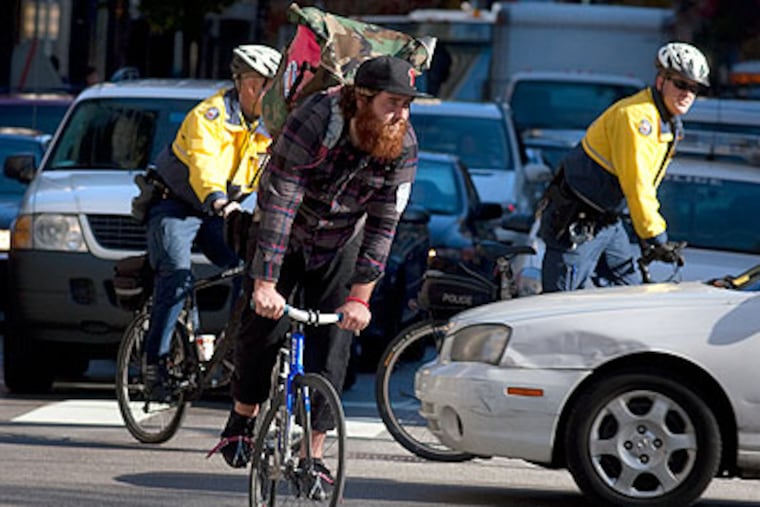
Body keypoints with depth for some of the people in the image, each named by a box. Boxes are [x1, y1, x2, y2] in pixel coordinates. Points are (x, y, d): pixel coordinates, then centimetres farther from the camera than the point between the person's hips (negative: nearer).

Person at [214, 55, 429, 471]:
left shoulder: (403, 146, -21)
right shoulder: (313, 122, -32)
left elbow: (383, 225, -19)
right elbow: (279, 202, -35)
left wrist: (359, 297, -26)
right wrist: (265, 284, -41)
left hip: (340, 246, 2)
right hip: (287, 235, -2)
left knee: (332, 348, -6)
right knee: (263, 327, -8)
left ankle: (312, 456, -2)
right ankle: (243, 418, 17)